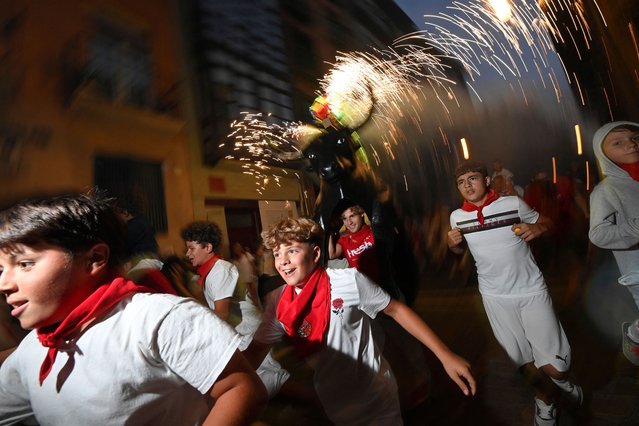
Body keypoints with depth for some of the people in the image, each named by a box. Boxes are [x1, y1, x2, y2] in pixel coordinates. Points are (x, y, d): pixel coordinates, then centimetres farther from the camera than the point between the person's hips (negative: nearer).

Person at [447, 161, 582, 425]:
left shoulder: (513, 203, -10)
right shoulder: (457, 216, -2)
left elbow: (545, 222, 4)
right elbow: (460, 250, 14)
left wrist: (536, 229, -19)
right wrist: (452, 243, -9)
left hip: (531, 289, -2)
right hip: (495, 296, 2)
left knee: (553, 365, -2)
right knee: (524, 360, 14)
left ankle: (561, 379, 36)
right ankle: (546, 399, 44)